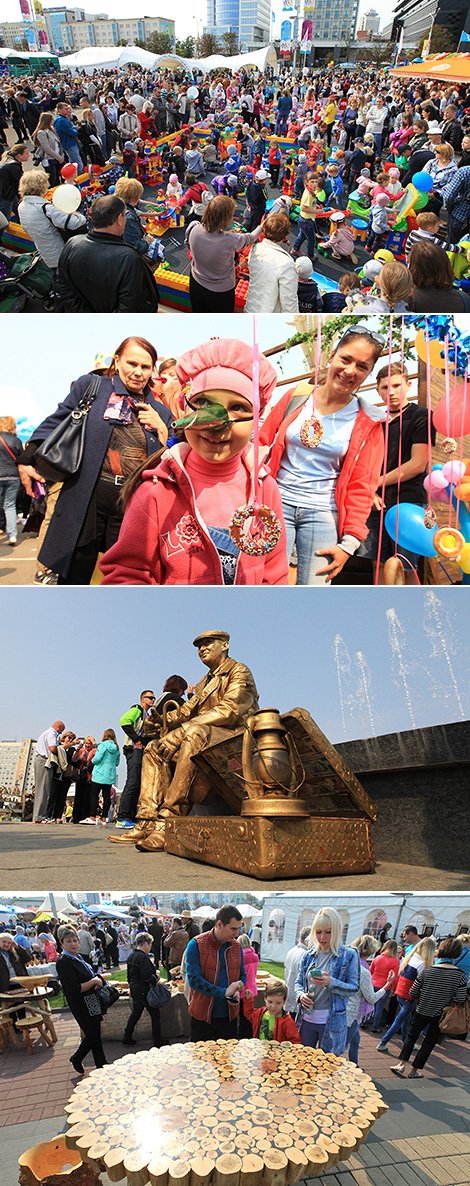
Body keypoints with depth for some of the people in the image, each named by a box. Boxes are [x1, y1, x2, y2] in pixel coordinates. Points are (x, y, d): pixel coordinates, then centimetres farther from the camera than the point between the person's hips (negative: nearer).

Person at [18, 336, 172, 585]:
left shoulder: (161, 413, 16)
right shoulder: (91, 386, 8)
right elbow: (56, 423, 11)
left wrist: (161, 429, 1)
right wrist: (27, 459, 4)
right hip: (88, 496, -2)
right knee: (74, 576, 3)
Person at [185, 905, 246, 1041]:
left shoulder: (236, 946, 3)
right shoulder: (196, 945, -13)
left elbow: (242, 975, 14)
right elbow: (193, 979, -19)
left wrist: (237, 992, -9)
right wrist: (223, 992, -23)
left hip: (229, 1015, 4)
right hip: (202, 1015, -4)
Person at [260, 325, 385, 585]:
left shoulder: (368, 422, 3)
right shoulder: (297, 395, 5)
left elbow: (361, 486, 3)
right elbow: (262, 443, 12)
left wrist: (349, 542, -4)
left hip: (323, 514, 0)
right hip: (278, 502, 0)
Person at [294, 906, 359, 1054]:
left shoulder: (348, 956, -7)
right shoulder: (309, 955, 6)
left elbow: (354, 987, -9)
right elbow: (299, 982, 12)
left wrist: (331, 983, -24)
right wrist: (301, 995, -10)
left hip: (331, 1022, -4)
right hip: (307, 1019, 4)